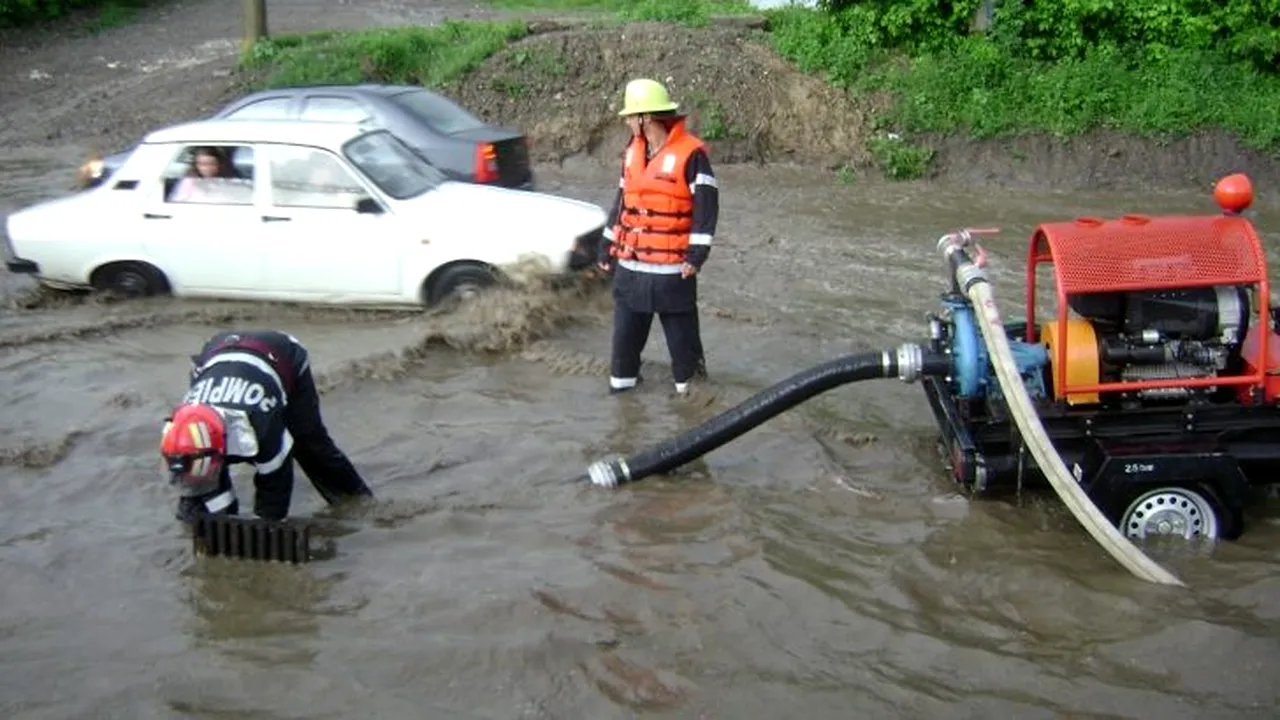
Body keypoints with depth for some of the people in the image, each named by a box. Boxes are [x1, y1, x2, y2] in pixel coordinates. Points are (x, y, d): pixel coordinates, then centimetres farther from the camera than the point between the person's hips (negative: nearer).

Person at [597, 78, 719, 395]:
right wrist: (607, 246, 17)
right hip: (630, 263, 6)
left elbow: (706, 205, -13)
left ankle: (687, 378, 17)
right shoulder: (633, 151, 10)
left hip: (671, 265, -6)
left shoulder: (691, 153, -12)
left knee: (680, 326, 4)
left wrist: (697, 252, -19)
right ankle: (623, 377, 24)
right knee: (626, 324, 12)